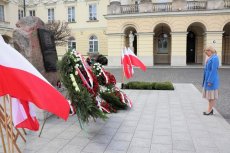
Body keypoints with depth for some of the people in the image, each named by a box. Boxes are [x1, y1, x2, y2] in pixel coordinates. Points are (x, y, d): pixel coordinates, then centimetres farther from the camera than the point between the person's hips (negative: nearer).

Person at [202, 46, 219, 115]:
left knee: (212, 96, -1)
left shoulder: (214, 58, -17)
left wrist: (210, 81, -22)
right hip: (208, 79, 10)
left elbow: (214, 70, -22)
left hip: (212, 80, -10)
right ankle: (210, 109, 22)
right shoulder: (211, 58, 12)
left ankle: (210, 111, 6)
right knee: (209, 95, 14)